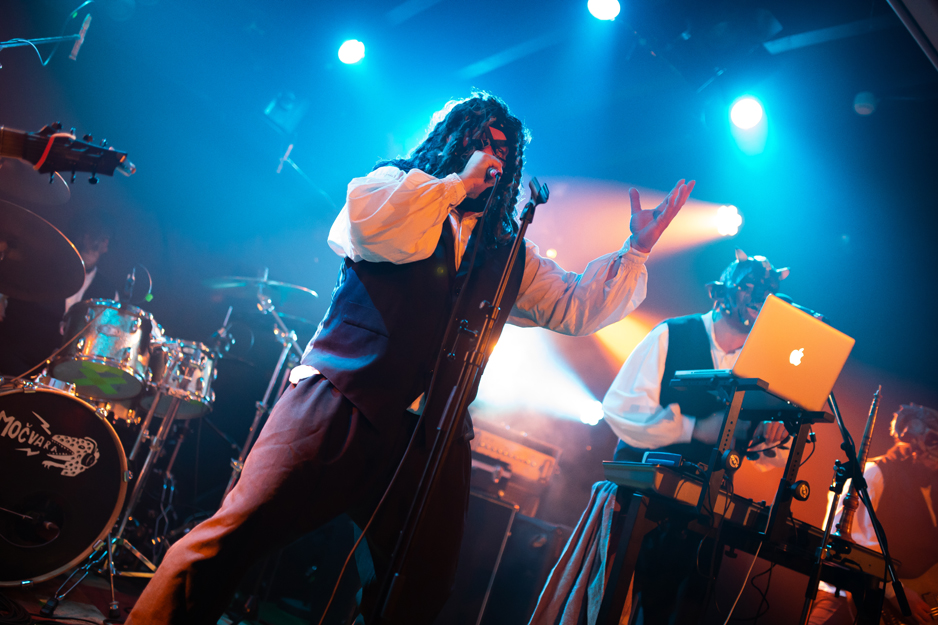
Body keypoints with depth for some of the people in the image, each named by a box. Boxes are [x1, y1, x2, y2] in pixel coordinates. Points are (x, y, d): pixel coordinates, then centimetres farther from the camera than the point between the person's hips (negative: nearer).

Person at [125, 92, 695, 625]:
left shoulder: (510, 255, 20)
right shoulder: (393, 184, 9)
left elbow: (579, 307, 17)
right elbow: (372, 228, -14)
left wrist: (636, 250, 9)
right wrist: (459, 182, -5)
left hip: (432, 436, 4)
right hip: (341, 403, -4)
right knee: (236, 532, -16)